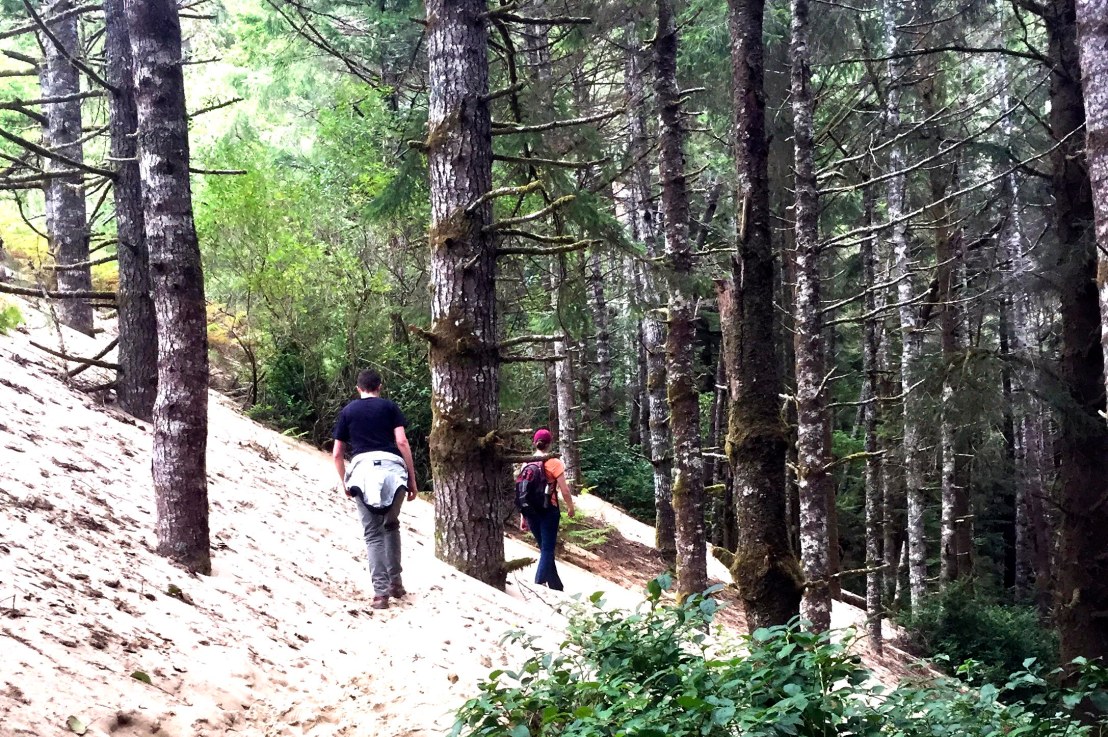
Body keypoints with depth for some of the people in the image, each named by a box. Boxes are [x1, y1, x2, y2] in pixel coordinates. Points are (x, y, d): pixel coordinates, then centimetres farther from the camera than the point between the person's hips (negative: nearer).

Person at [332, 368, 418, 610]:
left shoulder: (347, 411, 19)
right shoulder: (389, 406, 15)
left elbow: (337, 454, 19)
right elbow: (402, 442, 4)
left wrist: (344, 481, 33)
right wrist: (412, 479, 7)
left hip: (362, 469, 0)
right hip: (392, 467, 0)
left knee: (373, 532, 5)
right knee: (391, 525, 21)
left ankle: (380, 592, -3)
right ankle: (395, 582, 20)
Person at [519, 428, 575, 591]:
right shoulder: (554, 463, -9)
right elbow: (565, 491, -10)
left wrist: (523, 517, 11)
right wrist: (571, 507, 8)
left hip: (531, 511, 5)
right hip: (548, 510, -5)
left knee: (545, 548, 17)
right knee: (547, 549, -3)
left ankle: (557, 587, 27)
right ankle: (538, 584, -21)